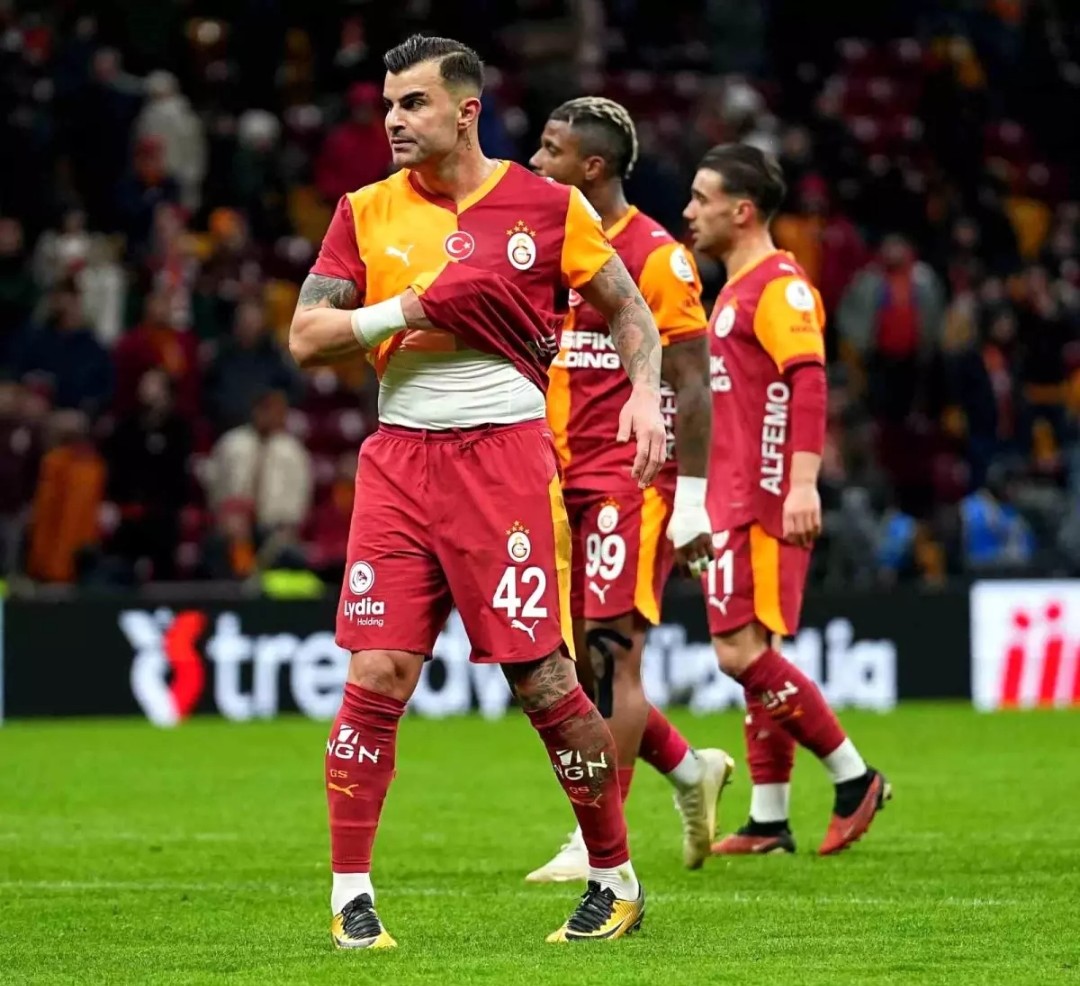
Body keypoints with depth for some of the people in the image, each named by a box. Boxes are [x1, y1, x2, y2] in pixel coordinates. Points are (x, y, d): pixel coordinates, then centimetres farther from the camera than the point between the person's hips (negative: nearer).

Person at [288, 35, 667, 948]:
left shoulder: (547, 205, 2)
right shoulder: (368, 212, 8)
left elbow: (629, 309, 11)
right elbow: (306, 336, 3)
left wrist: (645, 392, -7)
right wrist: (412, 308, -10)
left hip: (505, 453, -2)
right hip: (399, 456, 2)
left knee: (544, 677, -4)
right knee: (375, 676, -6)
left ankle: (617, 879, 11)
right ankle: (351, 895, 3)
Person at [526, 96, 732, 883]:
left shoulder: (655, 256, -10)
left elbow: (691, 385, -11)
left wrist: (691, 501, -15)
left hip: (632, 481, -8)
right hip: (566, 481, 8)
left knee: (610, 654, -9)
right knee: (574, 664, 7)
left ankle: (600, 843, -5)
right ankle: (692, 771, 26)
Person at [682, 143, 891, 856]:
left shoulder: (779, 285, -11)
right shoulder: (737, 289, 20)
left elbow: (809, 382, -21)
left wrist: (803, 484, -29)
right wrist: (711, 498, 27)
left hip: (762, 502, -10)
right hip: (736, 501, 10)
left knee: (742, 651, -14)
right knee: (753, 653, 9)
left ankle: (854, 777, -4)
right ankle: (769, 821, 12)